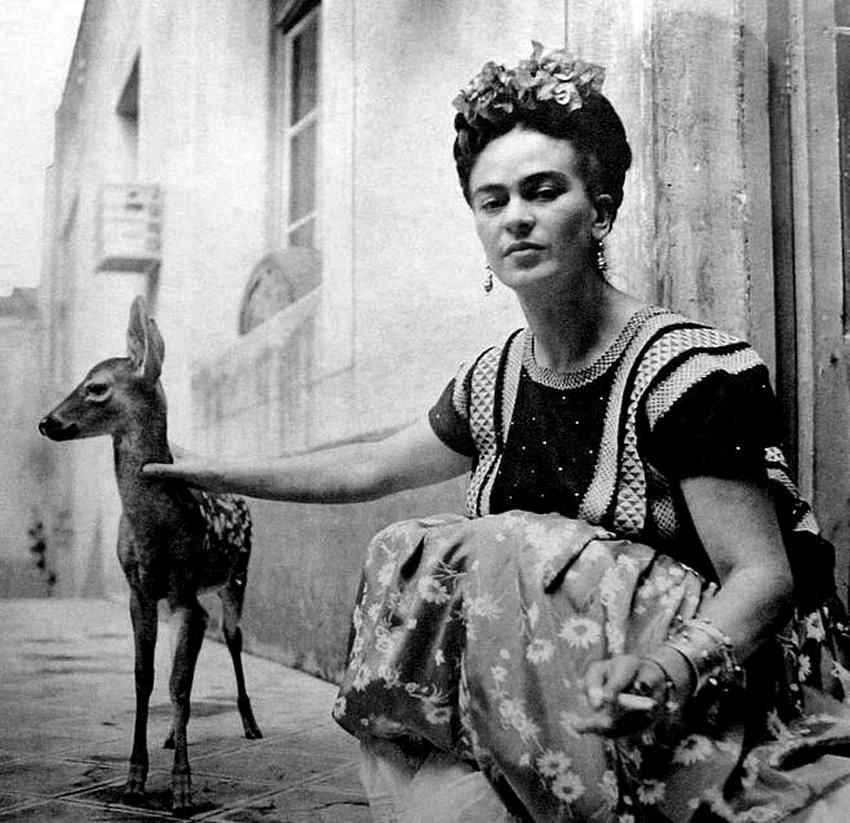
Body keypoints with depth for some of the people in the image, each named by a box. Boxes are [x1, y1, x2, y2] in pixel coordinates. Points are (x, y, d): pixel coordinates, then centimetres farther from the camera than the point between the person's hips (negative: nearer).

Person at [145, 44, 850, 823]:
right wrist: (223, 473, 22)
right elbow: (372, 467, 18)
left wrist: (668, 669, -38)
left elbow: (762, 576, -19)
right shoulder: (496, 380, 4)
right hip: (562, 692, 5)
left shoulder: (690, 371, -17)